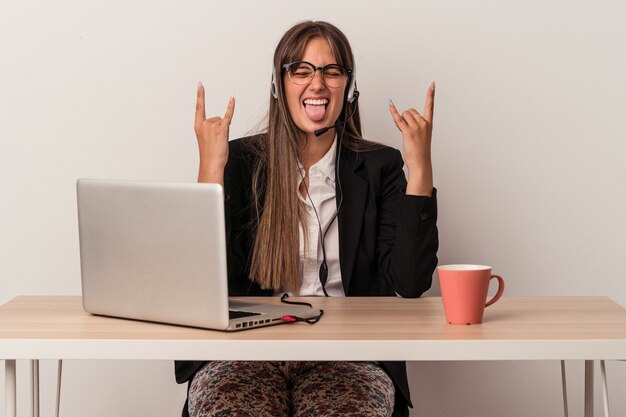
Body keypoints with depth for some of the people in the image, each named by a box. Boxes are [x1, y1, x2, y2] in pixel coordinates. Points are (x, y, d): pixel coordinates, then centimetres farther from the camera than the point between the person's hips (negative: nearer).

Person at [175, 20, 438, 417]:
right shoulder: (241, 160, 6)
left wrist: (420, 169, -8)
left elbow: (410, 282, -4)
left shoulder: (379, 166, 8)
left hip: (346, 354, 0)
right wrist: (211, 171, -10)